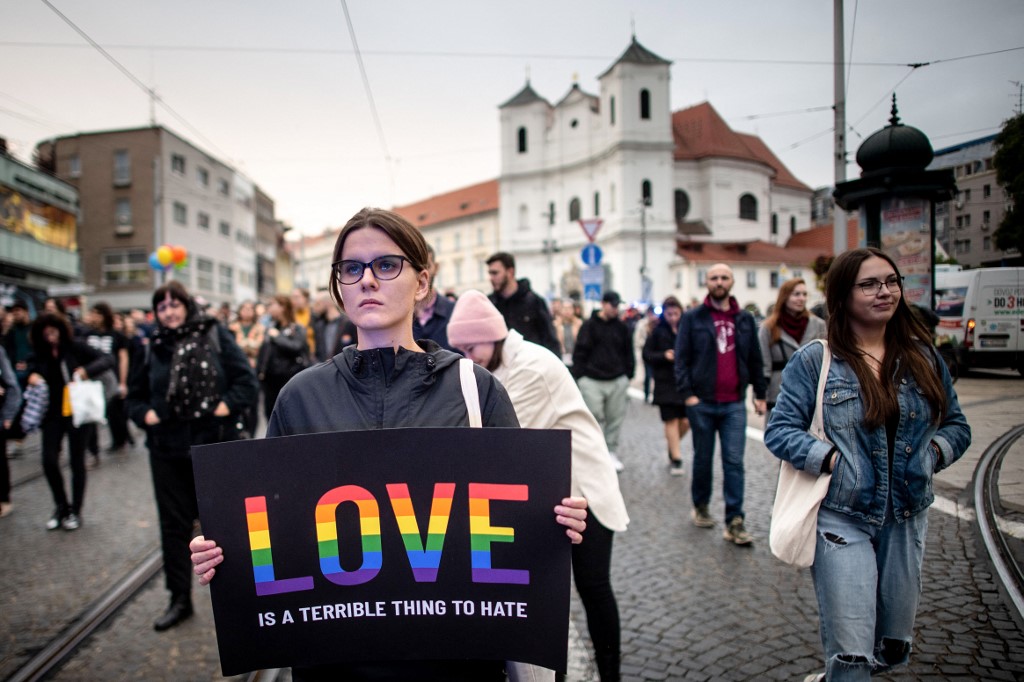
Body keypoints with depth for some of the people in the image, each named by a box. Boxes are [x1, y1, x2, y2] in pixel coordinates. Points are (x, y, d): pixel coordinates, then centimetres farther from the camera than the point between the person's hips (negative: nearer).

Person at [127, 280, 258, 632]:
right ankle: (180, 599, 24)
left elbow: (247, 381, -4)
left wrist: (227, 406, -17)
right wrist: (145, 415, -5)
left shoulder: (216, 336, -2)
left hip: (215, 445, -3)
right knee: (174, 524, 10)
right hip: (168, 449, 3)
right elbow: (135, 396, 15)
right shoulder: (151, 349, 6)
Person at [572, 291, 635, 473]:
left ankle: (612, 453, 16)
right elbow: (579, 353, -1)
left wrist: (628, 376, 9)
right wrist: (580, 377, -5)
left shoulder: (622, 327, 9)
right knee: (595, 419, -2)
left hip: (617, 381, 3)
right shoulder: (589, 326, 0)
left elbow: (628, 354, 15)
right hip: (592, 381, -3)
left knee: (615, 419, 5)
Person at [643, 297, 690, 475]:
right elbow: (646, 355, 0)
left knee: (686, 421, 1)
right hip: (665, 383, -2)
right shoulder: (657, 331, -1)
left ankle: (674, 442, 33)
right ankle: (676, 460, 11)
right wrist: (664, 356, -15)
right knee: (671, 420, 1)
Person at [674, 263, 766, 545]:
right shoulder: (693, 318, -1)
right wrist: (687, 393, -11)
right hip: (702, 402, -1)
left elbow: (755, 359, 12)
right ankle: (700, 507, 29)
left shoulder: (745, 319, 8)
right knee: (703, 458, 11)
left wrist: (760, 393, 9)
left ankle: (734, 521, 1)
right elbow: (682, 358, -4)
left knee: (734, 462, -2)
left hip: (734, 404, 2)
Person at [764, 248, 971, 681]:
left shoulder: (922, 357, 5)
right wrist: (833, 460, -19)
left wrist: (933, 453, -7)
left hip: (907, 518, 5)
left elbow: (956, 425, 12)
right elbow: (780, 430, -8)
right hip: (841, 518, -5)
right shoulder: (814, 360, -7)